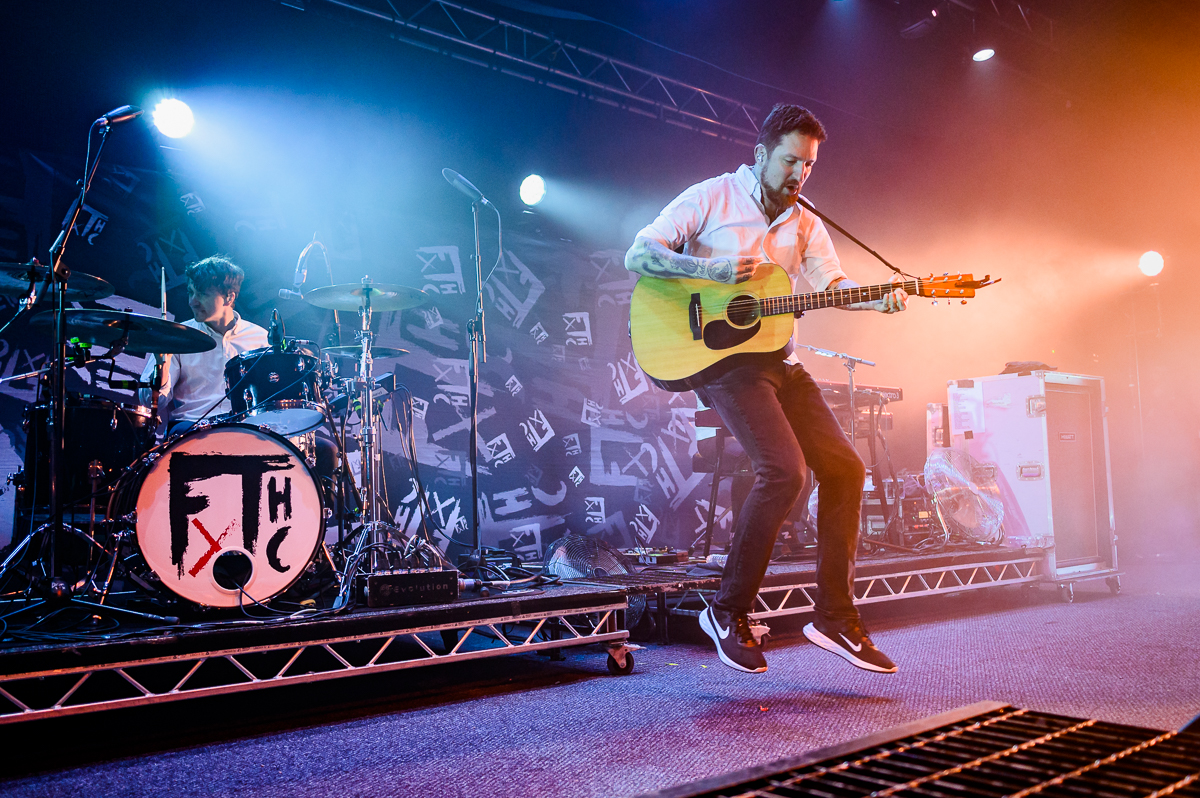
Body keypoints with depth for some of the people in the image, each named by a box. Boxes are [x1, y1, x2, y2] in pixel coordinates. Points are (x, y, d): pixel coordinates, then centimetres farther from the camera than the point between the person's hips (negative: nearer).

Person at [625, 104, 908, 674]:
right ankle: (728, 611, -6)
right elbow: (637, 256, -10)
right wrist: (714, 270, -23)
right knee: (785, 468, -23)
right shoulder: (711, 199, -2)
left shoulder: (805, 224, 15)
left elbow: (831, 283, 2)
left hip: (777, 360, 7)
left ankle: (834, 616, 7)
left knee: (845, 466, -3)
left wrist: (878, 301, -20)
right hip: (716, 356, -7)